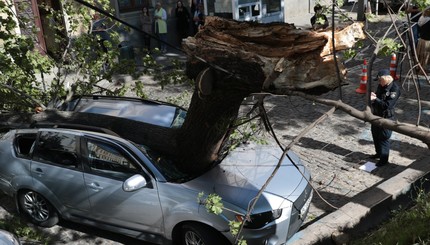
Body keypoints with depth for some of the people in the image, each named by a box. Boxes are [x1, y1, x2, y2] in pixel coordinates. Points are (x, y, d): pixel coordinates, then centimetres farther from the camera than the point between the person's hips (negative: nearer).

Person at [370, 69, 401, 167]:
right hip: (376, 115, 8)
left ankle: (384, 159, 15)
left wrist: (375, 99, -31)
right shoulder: (381, 85, 2)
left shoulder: (394, 89, -21)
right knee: (375, 135, 20)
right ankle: (379, 153, 40)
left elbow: (387, 105, -26)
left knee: (384, 138, 1)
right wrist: (373, 96, -8)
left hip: (386, 117, -8)